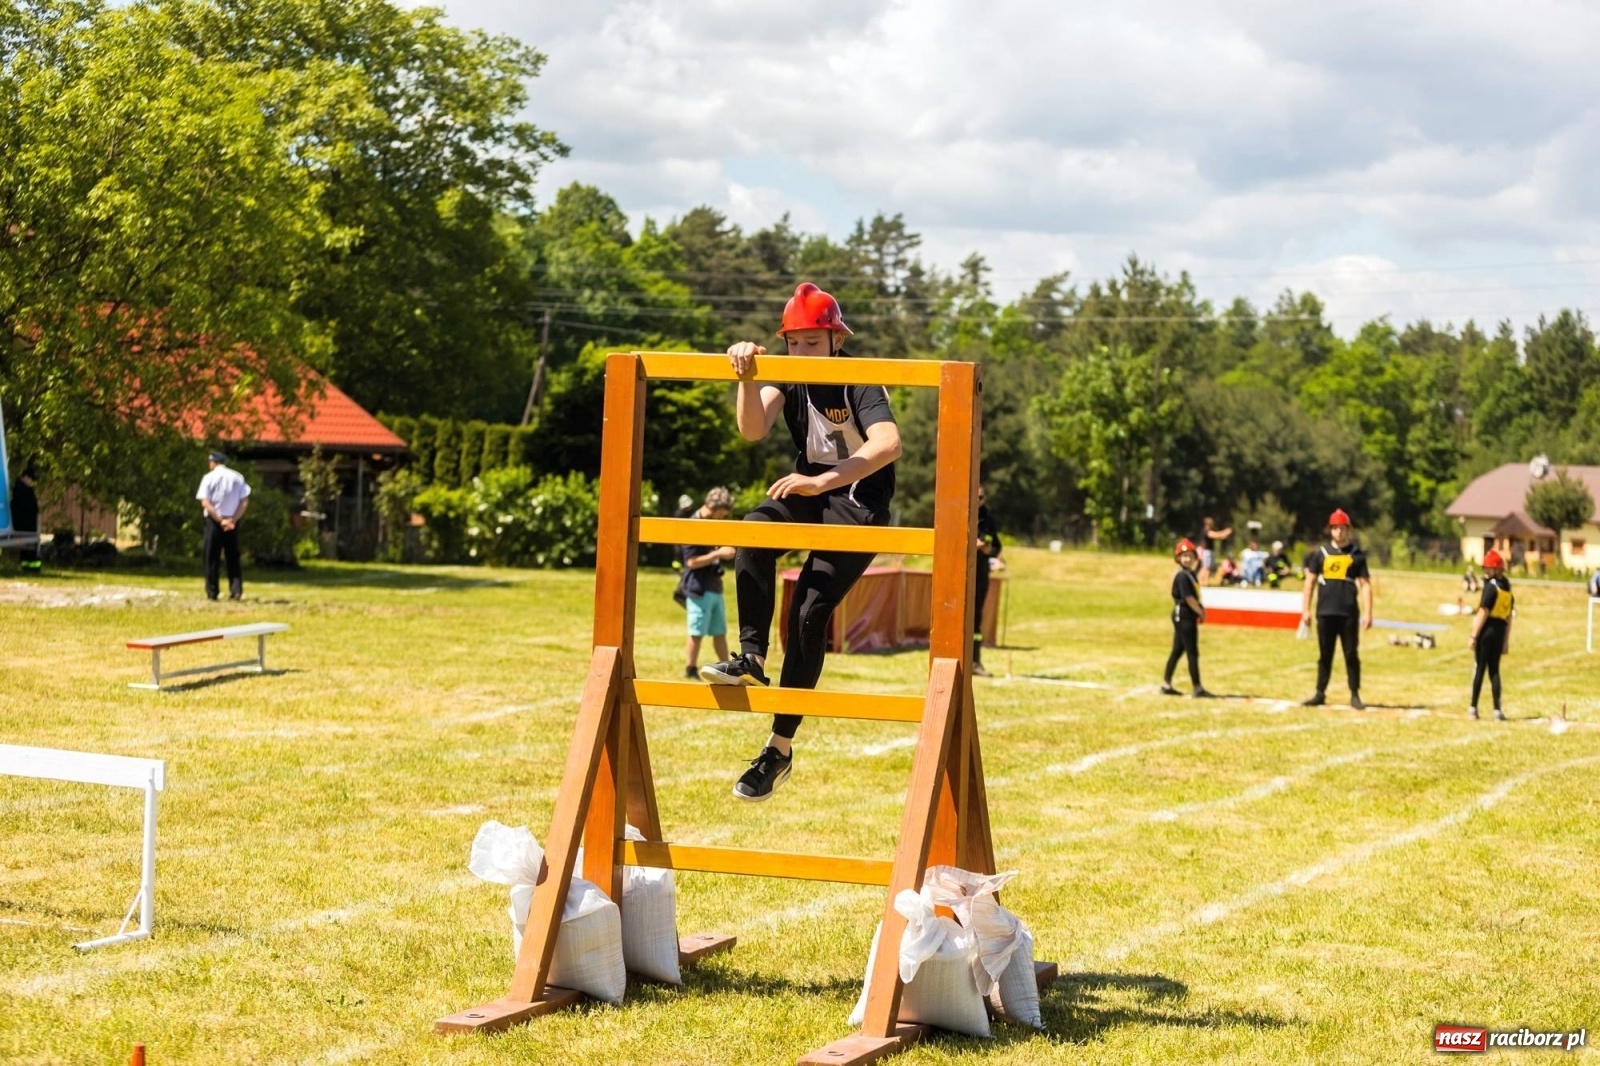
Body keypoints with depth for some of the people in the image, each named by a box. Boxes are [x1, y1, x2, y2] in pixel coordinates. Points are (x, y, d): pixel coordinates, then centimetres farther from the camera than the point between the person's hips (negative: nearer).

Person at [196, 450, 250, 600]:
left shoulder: (209, 477, -3)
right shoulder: (238, 477, 5)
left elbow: (205, 503, -12)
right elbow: (245, 501, -2)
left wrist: (220, 520, -13)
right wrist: (232, 519, -7)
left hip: (214, 521, -3)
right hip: (232, 522, 3)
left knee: (211, 557, 5)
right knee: (233, 558, 8)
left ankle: (212, 592, 4)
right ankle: (236, 590, -4)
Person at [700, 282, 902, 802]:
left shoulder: (860, 382, -19)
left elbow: (888, 444, -38)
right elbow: (753, 429, -21)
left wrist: (822, 482, -49)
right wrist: (746, 375, -39)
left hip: (858, 500, -5)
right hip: (808, 489, 5)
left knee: (809, 613, -16)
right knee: (753, 530, -29)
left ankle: (780, 749, -8)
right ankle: (751, 657, -27)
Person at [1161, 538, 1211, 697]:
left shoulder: (1191, 574, 14)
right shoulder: (1182, 576, -15)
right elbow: (1188, 598, -19)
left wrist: (1200, 609, 1)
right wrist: (1200, 612, -12)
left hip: (1184, 617, 10)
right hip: (1184, 616, -10)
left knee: (1178, 650, 14)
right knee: (1192, 653, -6)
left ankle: (1166, 685, 19)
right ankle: (1197, 688, -3)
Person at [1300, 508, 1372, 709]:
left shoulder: (1356, 555, 5)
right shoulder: (1320, 553, 9)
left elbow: (1365, 584, 3)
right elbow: (1310, 582, 10)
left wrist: (1367, 613, -4)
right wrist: (1306, 610, 3)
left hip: (1349, 613, -1)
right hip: (1325, 612, 1)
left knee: (1351, 655, 0)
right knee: (1325, 655, 7)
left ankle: (1355, 695, 6)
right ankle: (1320, 694, 12)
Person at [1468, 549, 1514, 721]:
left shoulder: (1491, 586, -10)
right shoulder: (1508, 589, 13)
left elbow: (1483, 613, -14)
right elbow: (1509, 618, 15)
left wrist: (1473, 636, -13)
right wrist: (1506, 641, 19)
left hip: (1487, 630, -7)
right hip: (1500, 632, 7)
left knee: (1480, 668, -1)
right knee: (1494, 669, 9)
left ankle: (1473, 708, 1)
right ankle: (1497, 710, 3)